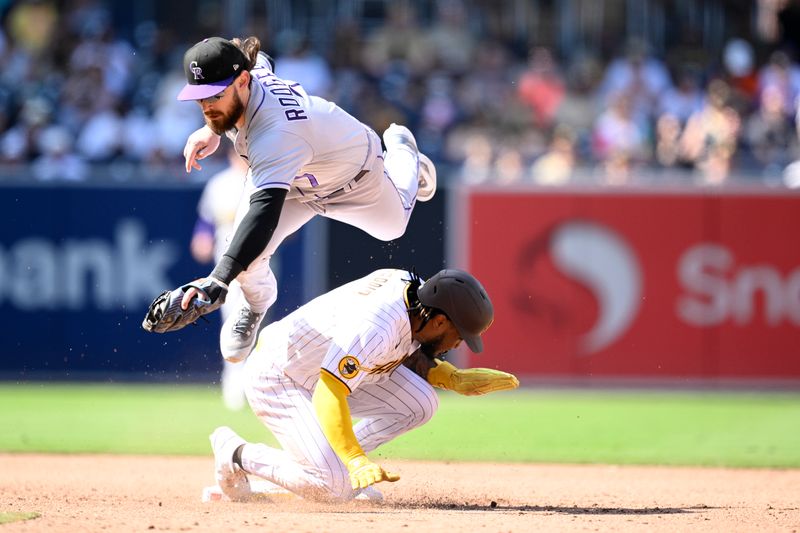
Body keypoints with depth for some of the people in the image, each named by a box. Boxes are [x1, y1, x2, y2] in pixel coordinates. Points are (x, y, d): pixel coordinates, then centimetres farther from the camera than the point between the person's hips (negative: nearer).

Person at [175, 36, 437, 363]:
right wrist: (212, 130, -12)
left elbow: (265, 211, -62)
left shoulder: (274, 136, -52)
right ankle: (256, 303, 20)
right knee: (247, 259, -17)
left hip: (352, 176, -5)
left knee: (392, 224, 28)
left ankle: (401, 151, 60)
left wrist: (218, 281, -74)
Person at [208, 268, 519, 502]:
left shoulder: (414, 289, -8)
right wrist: (357, 462, -47)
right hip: (276, 380, -9)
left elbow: (409, 356, 11)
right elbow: (329, 395, -40)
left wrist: (456, 379, -4)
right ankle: (236, 454, 2)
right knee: (334, 488, -18)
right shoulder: (375, 328, -35)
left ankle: (337, 462, 7)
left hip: (324, 365, 9)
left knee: (420, 404, -6)